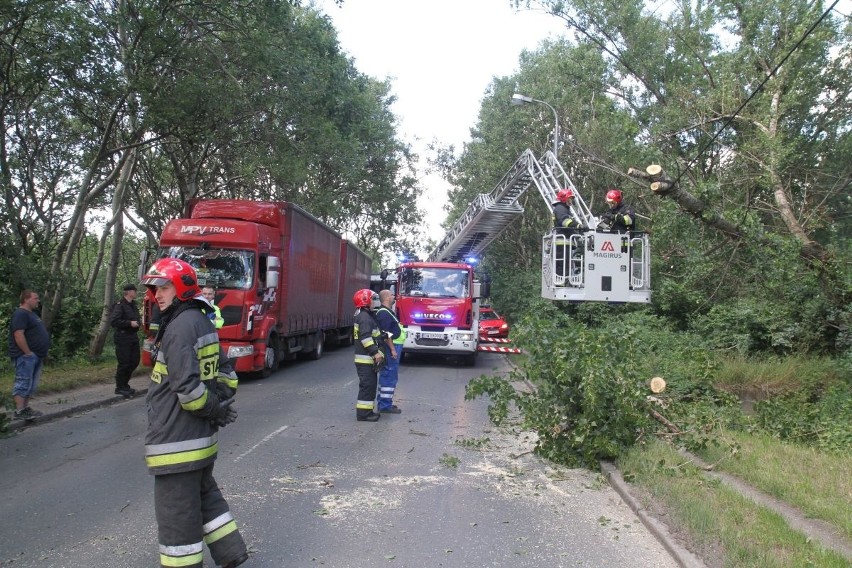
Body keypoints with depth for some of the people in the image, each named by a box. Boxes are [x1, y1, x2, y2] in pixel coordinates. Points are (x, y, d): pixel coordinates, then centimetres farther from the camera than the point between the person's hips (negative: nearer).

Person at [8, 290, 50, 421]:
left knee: (31, 385, 12)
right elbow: (18, 335, -22)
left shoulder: (31, 314, 19)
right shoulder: (20, 314, -13)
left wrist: (43, 353, 19)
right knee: (23, 383, -10)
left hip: (36, 356, 10)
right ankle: (19, 411, -9)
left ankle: (25, 408, 18)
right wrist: (28, 353, -22)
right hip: (26, 356, -10)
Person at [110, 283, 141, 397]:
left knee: (134, 362, 12)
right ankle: (120, 388, 9)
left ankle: (125, 384, 25)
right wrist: (130, 323, -21)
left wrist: (136, 324, 10)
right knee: (124, 364, -3)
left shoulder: (133, 305, 14)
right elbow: (113, 321, -23)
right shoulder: (120, 305, -13)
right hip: (123, 339, -9)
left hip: (133, 338, 9)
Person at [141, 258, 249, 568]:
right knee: (204, 493, 23)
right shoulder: (202, 322, 11)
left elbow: (187, 387, -25)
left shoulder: (181, 325, -19)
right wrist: (220, 406, 8)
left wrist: (213, 409, -11)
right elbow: (226, 372, 17)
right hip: (201, 438, 10)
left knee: (177, 511, 2)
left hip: (176, 442, -10)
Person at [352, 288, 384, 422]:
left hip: (369, 358, 11)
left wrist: (377, 352, 23)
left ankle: (368, 411, 21)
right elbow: (366, 338, -24)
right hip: (365, 358, -11)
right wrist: (375, 353, -25)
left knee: (371, 384, 15)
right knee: (367, 385, -9)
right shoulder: (364, 317, -15)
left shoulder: (368, 316, 18)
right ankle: (363, 413, -6)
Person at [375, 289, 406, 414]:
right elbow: (386, 333, -22)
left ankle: (384, 403, 22)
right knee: (390, 376, -8)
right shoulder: (384, 313, -16)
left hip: (393, 346, 11)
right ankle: (385, 405, -6)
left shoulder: (387, 312, 18)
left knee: (386, 376, 14)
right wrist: (392, 349, -21)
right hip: (391, 347, -11)